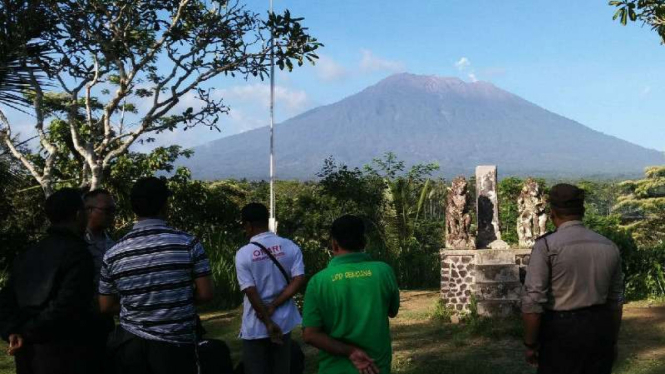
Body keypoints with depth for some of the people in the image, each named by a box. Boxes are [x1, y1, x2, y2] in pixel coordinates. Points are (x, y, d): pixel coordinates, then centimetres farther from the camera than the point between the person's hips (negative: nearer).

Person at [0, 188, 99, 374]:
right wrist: (29, 333, -13)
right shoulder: (77, 253, -11)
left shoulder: (27, 255, 14)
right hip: (65, 352, -7)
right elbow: (66, 305, -21)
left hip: (28, 352, 7)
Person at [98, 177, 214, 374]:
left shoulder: (113, 254, -3)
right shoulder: (188, 243, -10)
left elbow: (106, 306, 6)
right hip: (175, 346, -2)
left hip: (130, 344, 3)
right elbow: (205, 294, -8)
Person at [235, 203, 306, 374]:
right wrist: (273, 307, -10)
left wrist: (268, 323, -9)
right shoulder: (290, 247, -3)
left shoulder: (243, 254, -12)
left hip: (256, 327, -3)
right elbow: (299, 280, -10)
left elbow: (251, 292, -15)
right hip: (283, 322, 3)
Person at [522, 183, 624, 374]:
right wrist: (612, 341, 23)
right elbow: (615, 300, 12)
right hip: (600, 329, 5)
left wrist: (530, 344, -6)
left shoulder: (546, 246, -12)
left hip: (561, 331, -5)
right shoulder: (609, 247, 5)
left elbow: (532, 301, -17)